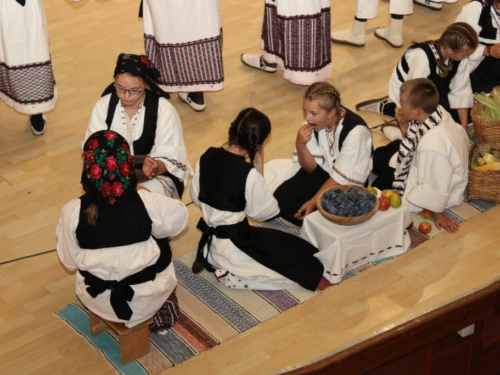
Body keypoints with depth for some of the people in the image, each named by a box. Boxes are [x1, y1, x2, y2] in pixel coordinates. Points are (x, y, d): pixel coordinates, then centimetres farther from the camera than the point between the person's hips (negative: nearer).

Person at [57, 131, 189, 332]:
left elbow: (69, 261, -6)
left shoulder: (72, 213, -21)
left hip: (98, 302, 1)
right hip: (147, 300, -1)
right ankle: (165, 307, 38)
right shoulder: (148, 203, -23)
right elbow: (180, 217, -2)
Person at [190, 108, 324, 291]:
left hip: (209, 240, 8)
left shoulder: (207, 157, -6)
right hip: (232, 246, -8)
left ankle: (211, 259, 9)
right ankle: (230, 274, -3)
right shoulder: (249, 174, -26)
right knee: (297, 256, 2)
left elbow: (196, 196, 6)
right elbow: (266, 211, -11)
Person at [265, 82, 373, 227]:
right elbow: (311, 167, -6)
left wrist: (314, 202, -23)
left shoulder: (355, 132, -28)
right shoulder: (314, 122, -11)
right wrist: (300, 144, -25)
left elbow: (342, 177, -21)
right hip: (323, 173, 6)